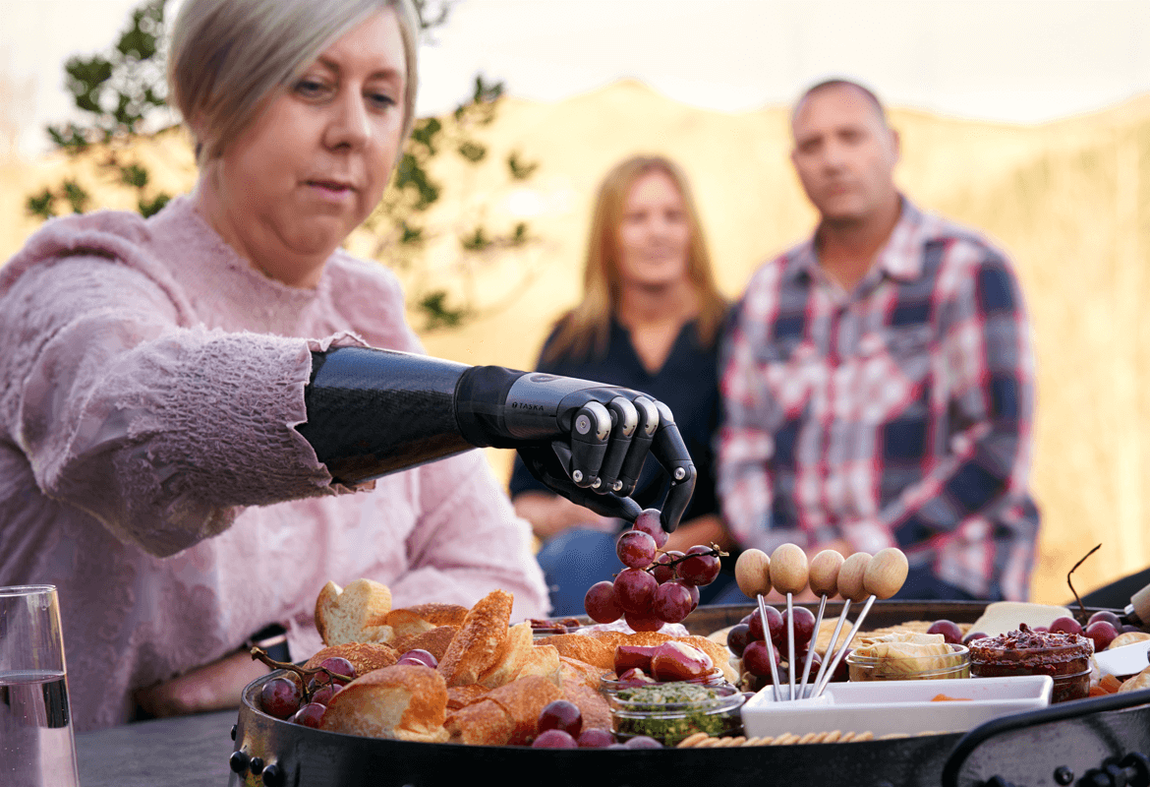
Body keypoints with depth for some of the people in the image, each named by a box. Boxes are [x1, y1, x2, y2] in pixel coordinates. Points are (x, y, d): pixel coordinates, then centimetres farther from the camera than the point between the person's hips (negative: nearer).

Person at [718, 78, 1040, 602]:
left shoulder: (968, 270, -2)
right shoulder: (769, 291, 14)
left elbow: (999, 454, -8)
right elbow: (742, 445, 13)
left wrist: (862, 551, -12)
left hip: (942, 576, -5)